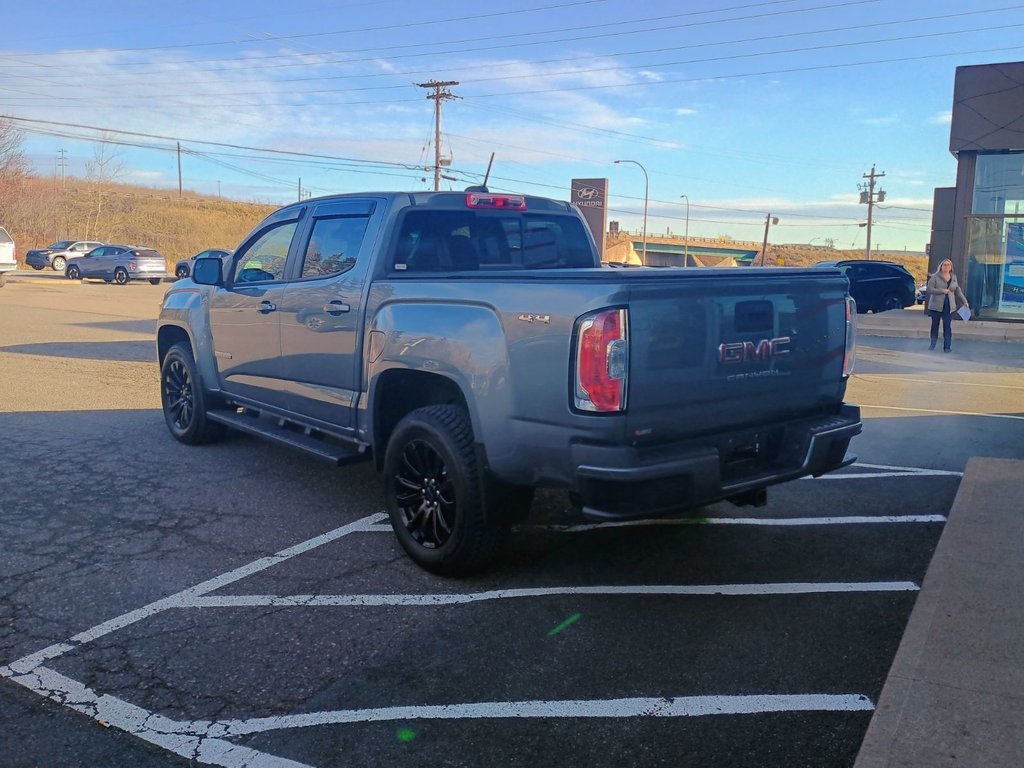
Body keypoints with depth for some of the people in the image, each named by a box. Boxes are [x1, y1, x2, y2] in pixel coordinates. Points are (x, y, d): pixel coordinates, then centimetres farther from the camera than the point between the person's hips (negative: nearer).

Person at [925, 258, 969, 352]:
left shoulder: (954, 278, 12)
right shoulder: (935, 277, -2)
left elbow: (958, 291, 16)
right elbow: (929, 289, -10)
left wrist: (964, 301, 8)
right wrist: (942, 291, -17)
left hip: (949, 306, 2)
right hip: (936, 306, -2)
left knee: (947, 326, -4)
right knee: (935, 325, 8)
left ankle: (947, 347, -3)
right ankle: (932, 345, 21)